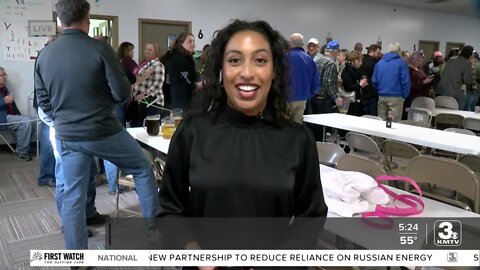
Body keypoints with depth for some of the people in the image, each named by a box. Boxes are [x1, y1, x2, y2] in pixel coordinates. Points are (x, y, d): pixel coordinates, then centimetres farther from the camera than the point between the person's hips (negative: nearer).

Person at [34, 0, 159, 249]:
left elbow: (43, 101, 7)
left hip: (67, 137, 5)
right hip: (104, 132, -4)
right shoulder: (100, 48, -15)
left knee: (73, 197, 12)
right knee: (143, 170, 17)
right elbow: (123, 93, -13)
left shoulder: (44, 55, 1)